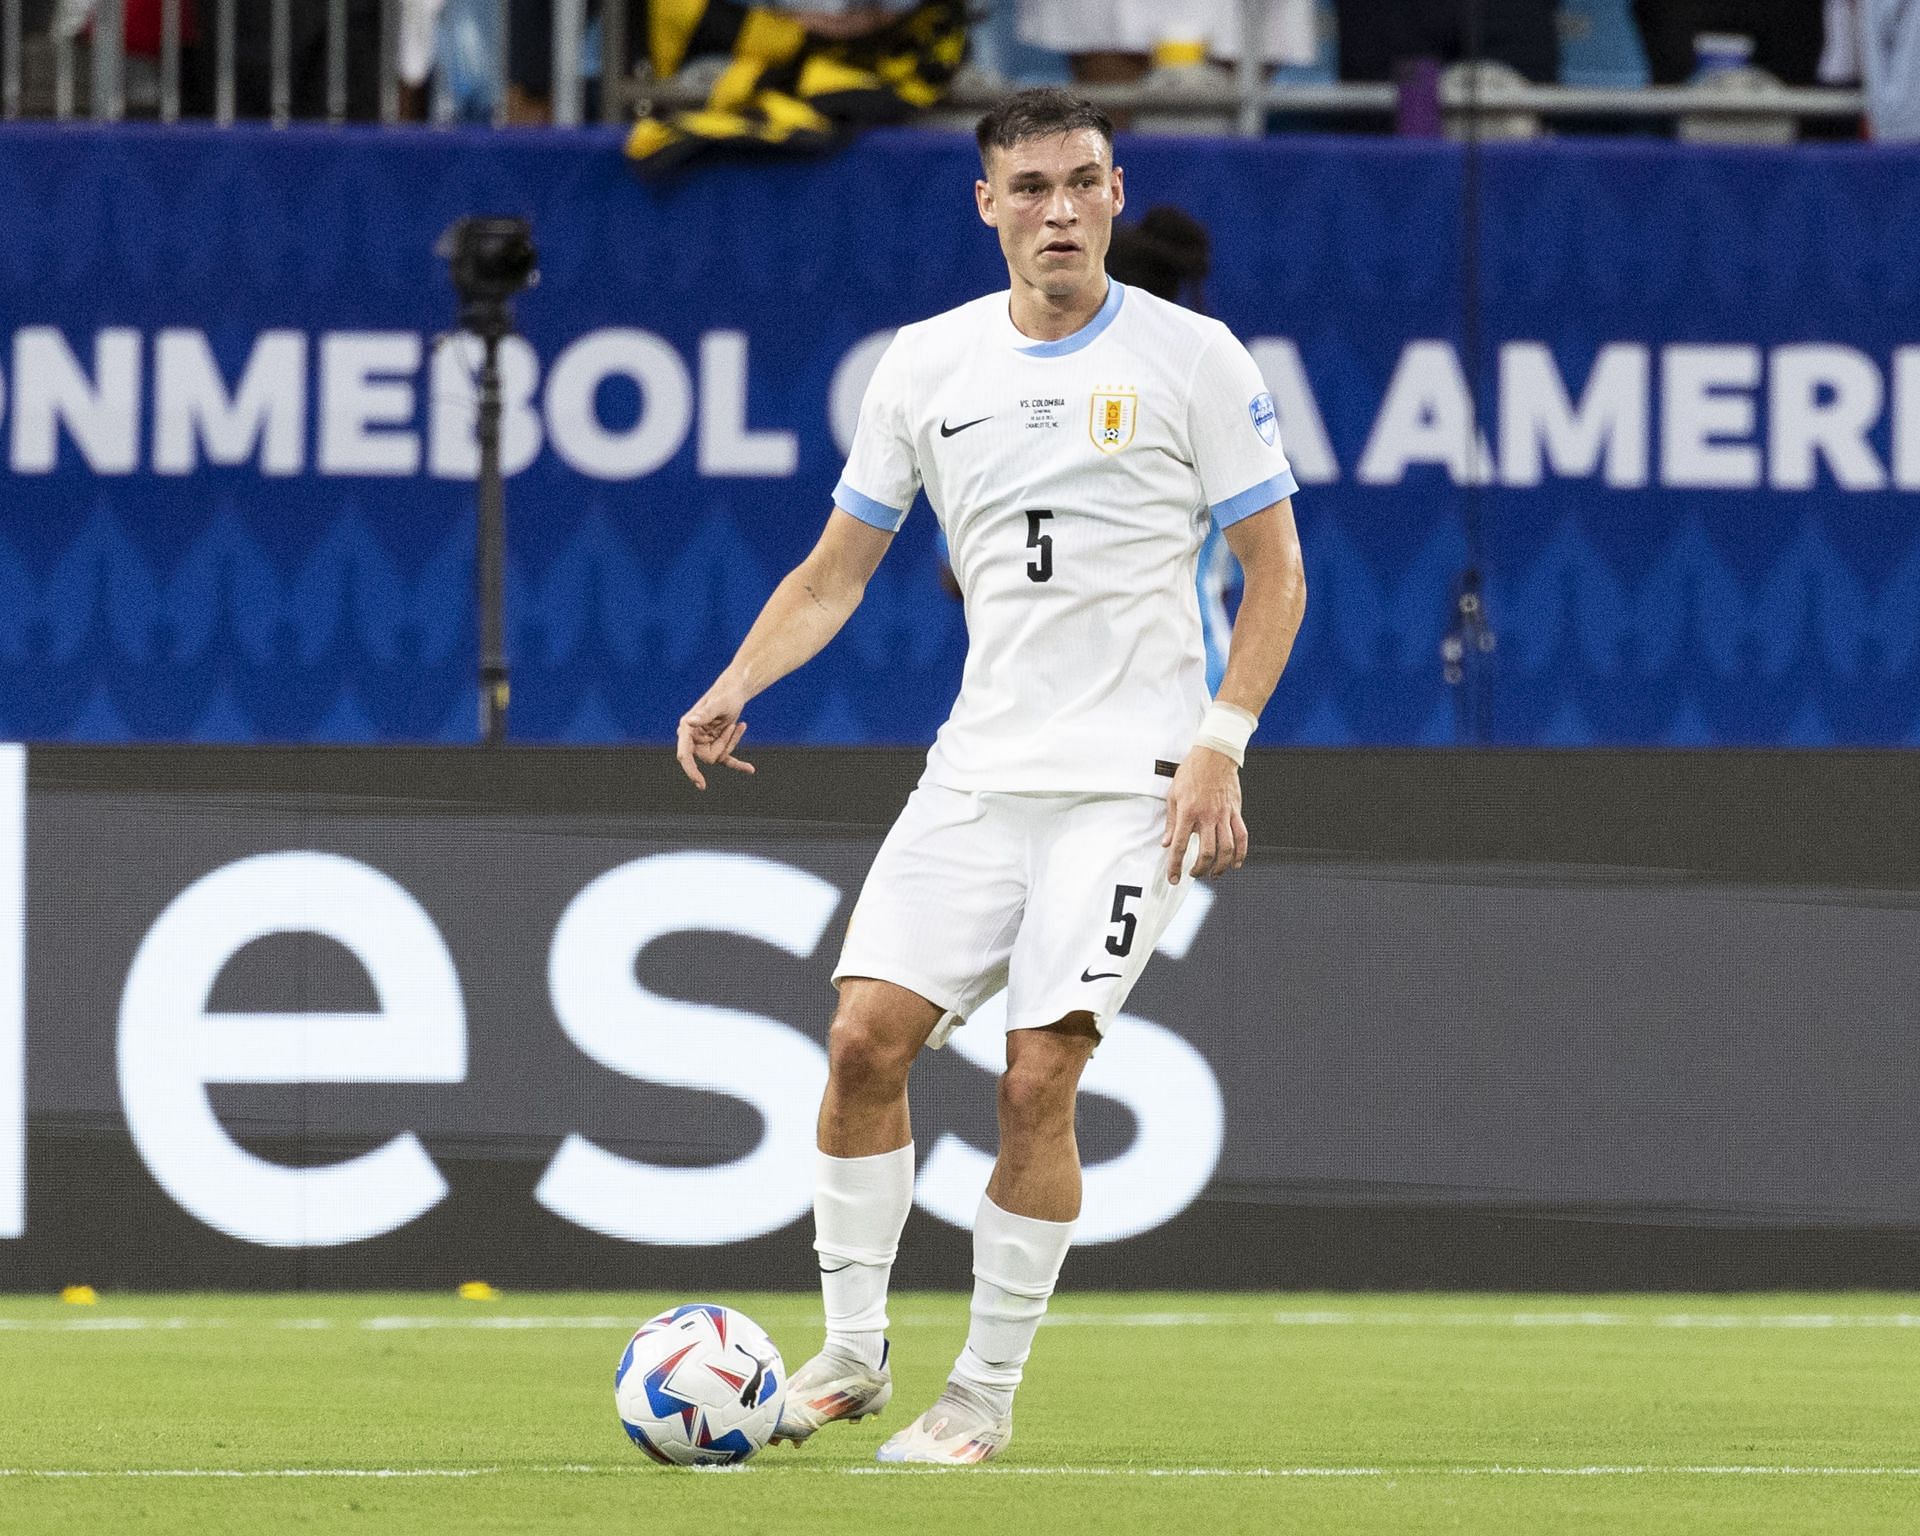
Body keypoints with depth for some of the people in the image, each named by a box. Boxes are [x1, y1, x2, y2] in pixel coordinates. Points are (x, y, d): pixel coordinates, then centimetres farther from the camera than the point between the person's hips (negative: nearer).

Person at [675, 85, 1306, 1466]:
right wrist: (739, 682, -4)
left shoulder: (1191, 357, -2)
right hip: (980, 769, 4)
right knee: (867, 1036, -8)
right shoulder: (928, 365, 7)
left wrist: (1220, 747, -10)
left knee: (1039, 1078, -11)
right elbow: (837, 571, 13)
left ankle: (987, 1393, 0)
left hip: (1134, 781, -4)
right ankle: (853, 1352, 6)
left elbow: (1276, 573, 1)